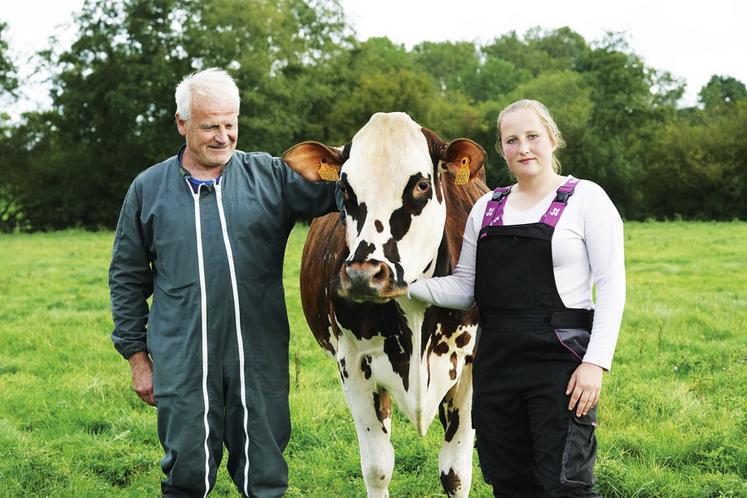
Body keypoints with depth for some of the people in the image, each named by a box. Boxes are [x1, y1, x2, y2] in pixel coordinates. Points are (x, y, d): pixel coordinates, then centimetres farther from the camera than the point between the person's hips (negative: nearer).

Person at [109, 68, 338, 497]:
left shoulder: (269, 176, 5)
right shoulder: (149, 189, 6)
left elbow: (332, 185, -6)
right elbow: (128, 278, 11)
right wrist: (137, 356, 9)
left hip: (260, 364, 1)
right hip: (182, 366, 0)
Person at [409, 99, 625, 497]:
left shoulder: (586, 199, -2)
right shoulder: (487, 207, 12)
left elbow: (611, 285, -6)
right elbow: (464, 287, 12)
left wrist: (596, 362, -15)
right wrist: (406, 284, -4)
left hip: (561, 365, -5)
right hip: (497, 362, 5)